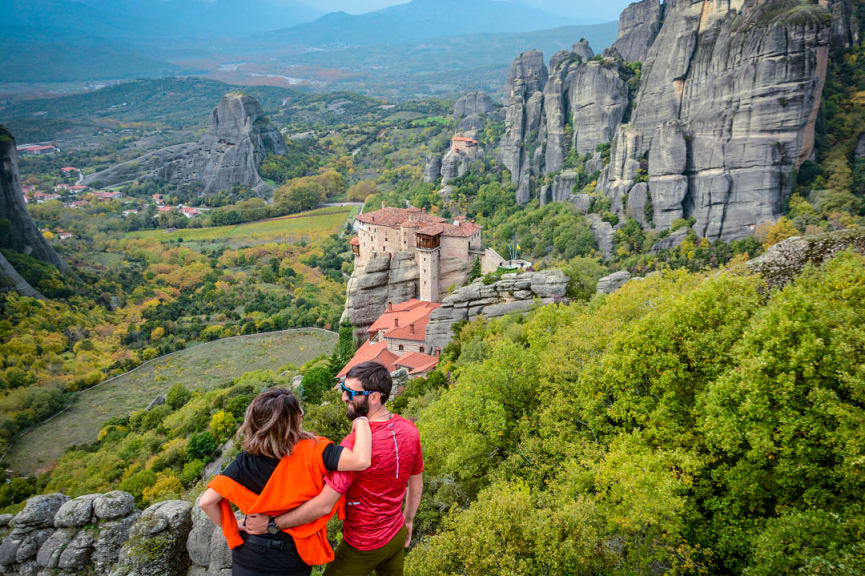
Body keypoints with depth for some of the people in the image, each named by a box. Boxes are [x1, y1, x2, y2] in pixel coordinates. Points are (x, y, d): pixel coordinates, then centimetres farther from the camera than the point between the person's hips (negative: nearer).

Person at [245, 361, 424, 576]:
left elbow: (324, 504, -31)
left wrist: (270, 524, -22)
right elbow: (416, 485, 3)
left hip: (363, 548, -6)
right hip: (397, 536, 6)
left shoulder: (355, 444, -33)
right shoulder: (410, 430, -10)